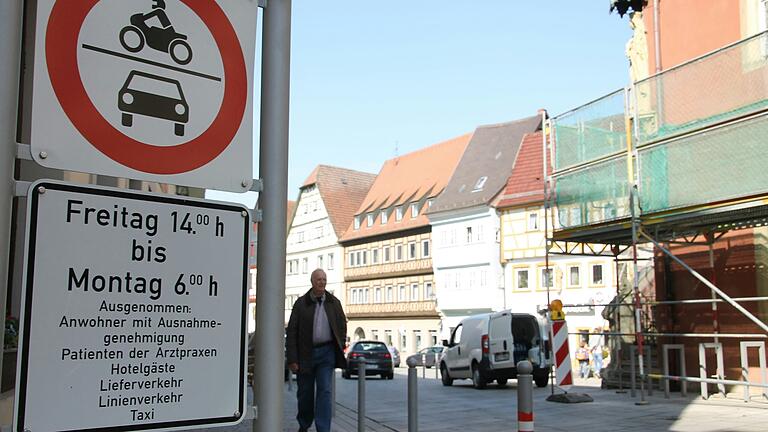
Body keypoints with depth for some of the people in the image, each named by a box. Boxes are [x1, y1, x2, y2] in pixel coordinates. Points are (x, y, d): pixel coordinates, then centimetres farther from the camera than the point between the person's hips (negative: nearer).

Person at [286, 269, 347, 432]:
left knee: (325, 391, -7)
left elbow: (342, 326, 14)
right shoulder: (301, 303, -1)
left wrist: (339, 350, 5)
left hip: (326, 352, 0)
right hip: (305, 353, 0)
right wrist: (292, 359, -9)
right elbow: (291, 332, -3)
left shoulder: (334, 303, 5)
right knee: (305, 392, 11)